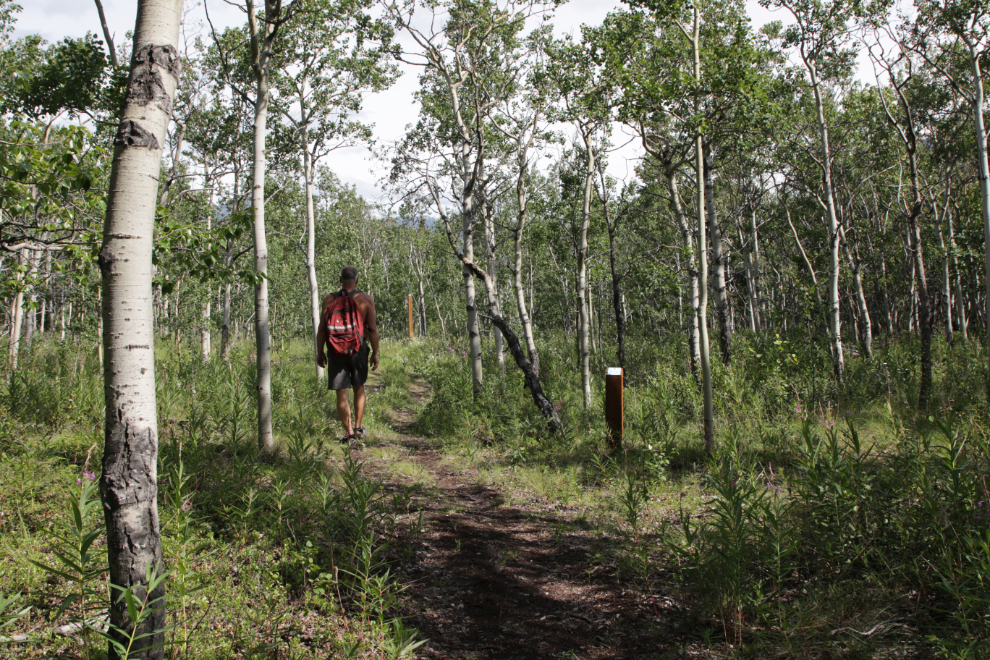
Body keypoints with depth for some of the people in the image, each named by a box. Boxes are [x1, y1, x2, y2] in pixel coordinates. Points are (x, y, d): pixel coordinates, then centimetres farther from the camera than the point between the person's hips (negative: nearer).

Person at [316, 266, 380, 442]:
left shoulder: (329, 300, -1)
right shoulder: (366, 299, -2)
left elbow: (322, 329, -3)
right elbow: (372, 329, -5)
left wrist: (320, 352, 6)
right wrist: (375, 353, 2)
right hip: (359, 348, 1)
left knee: (341, 393, 2)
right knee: (359, 388, 18)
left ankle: (348, 431, -1)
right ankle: (358, 427, 18)